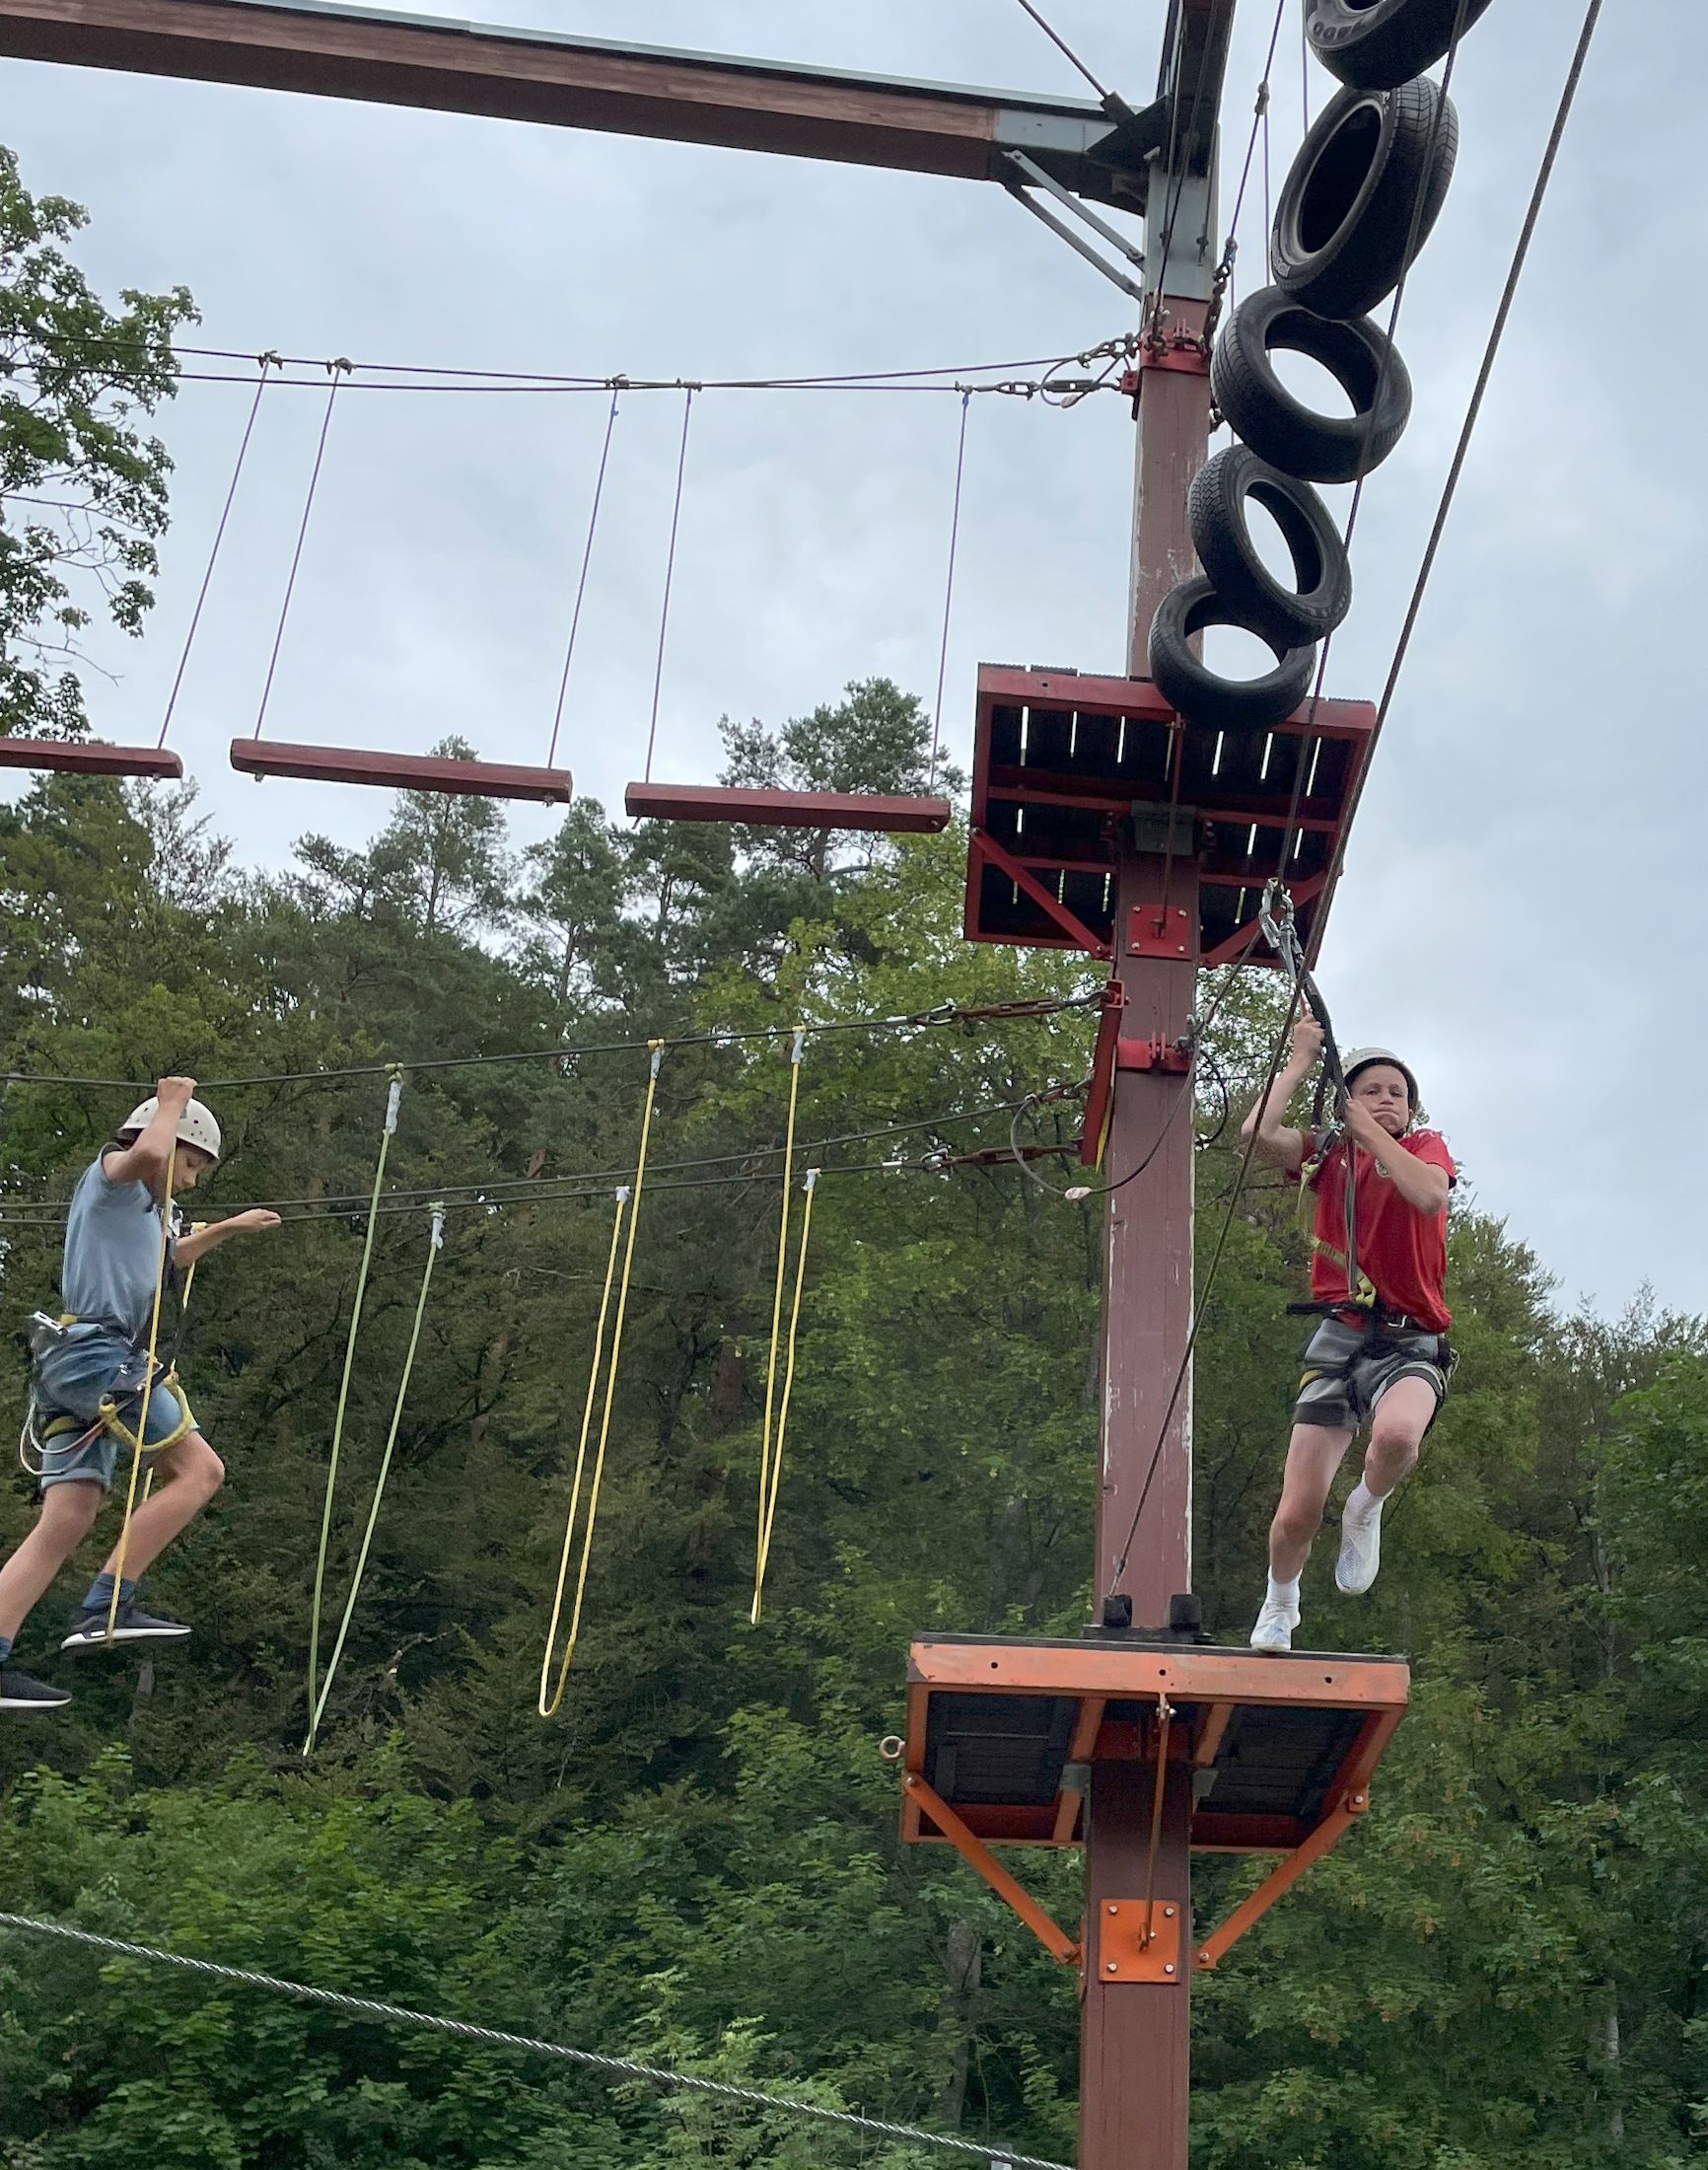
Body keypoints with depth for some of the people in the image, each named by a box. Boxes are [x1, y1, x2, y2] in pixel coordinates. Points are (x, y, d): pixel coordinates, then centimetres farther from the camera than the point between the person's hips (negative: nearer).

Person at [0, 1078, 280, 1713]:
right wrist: (173, 1102, -4)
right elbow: (148, 1151, -22)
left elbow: (173, 1256, 53)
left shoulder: (140, 1213, 31)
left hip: (74, 1368, 10)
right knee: (199, 1468, -12)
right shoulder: (109, 1173, 4)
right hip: (93, 1352, -10)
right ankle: (105, 1607, -17)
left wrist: (228, 1227, 54)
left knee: (64, 1525, 1)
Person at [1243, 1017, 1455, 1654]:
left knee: (1396, 1434, -38)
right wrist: (1301, 1058, -1)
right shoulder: (1330, 1155, 11)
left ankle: (1365, 1509, -3)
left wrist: (1369, 1128, -9)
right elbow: (1258, 1132, -10)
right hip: (1339, 1339, 1)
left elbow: (1428, 1194, -15)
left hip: (1411, 1344, -1)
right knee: (1296, 1516, -4)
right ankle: (1280, 1602, 30)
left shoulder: (1426, 1147, 10)